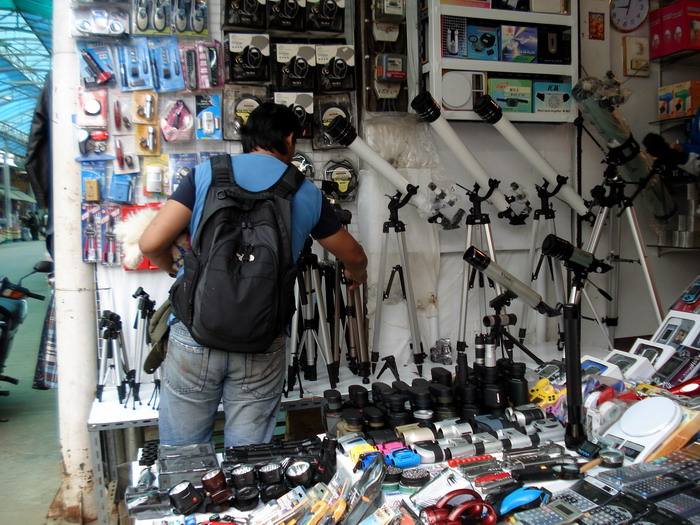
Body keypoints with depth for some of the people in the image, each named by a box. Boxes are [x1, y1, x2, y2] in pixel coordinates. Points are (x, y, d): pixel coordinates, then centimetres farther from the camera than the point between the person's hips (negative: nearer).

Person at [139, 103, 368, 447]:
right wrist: (356, 274, 42)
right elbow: (355, 257, 18)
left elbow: (151, 243, -5)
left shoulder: (207, 173, 2)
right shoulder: (307, 194, 5)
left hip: (195, 337, 0)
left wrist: (174, 269, 17)